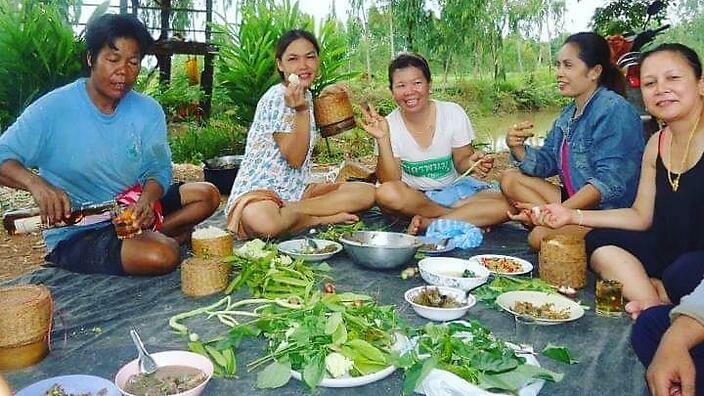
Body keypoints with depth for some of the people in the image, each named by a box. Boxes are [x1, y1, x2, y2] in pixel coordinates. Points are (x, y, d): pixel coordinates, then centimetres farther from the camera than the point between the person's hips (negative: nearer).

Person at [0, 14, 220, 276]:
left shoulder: (148, 111, -1)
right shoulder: (53, 109, -13)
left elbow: (158, 171, -1)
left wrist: (147, 199, -24)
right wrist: (35, 183, -35)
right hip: (75, 233, -5)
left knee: (207, 195, -5)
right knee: (162, 256, -29)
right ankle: (168, 237, 5)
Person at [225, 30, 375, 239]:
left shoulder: (306, 95, 11)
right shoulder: (276, 98, -14)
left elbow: (301, 155, 12)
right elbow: (295, 159, -16)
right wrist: (301, 110, -24)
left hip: (297, 189, 8)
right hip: (258, 190, -8)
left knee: (367, 192, -8)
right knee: (261, 220, -44)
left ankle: (289, 213, -13)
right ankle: (323, 218, -17)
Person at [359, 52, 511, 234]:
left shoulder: (453, 113, -9)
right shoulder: (389, 125, -10)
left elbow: (460, 162, 0)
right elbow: (390, 181, -15)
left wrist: (472, 162, -24)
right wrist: (383, 139, -26)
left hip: (453, 189, 1)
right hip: (412, 197, 0)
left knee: (504, 206, -24)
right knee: (385, 194, -35)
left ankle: (427, 223, -21)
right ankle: (472, 217, -19)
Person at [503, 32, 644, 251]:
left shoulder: (614, 110, -17)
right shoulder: (569, 114, 12)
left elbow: (609, 182, -25)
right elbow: (547, 161, 10)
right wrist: (518, 148, -10)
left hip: (610, 210, -9)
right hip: (574, 200, 10)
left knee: (540, 236, -30)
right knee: (510, 179, 2)